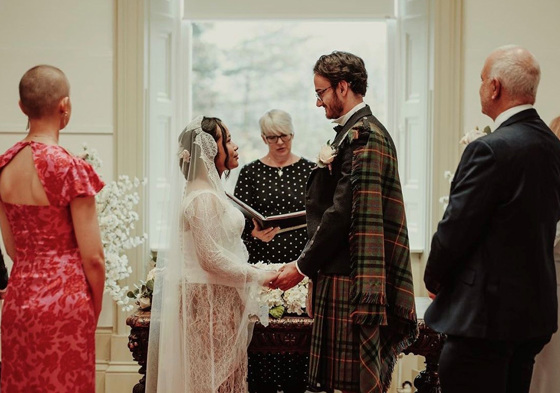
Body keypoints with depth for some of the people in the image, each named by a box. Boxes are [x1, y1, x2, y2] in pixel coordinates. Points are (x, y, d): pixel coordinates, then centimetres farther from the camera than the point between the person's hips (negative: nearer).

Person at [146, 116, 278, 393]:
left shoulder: (210, 192, 14)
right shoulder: (203, 198, -18)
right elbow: (211, 258, -20)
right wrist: (257, 276, -14)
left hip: (218, 297, 10)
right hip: (210, 299, -10)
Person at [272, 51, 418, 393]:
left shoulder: (361, 136, -14)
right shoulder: (360, 130, 17)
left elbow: (344, 213, -19)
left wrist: (303, 266, -13)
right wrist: (328, 166, 1)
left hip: (346, 278, -10)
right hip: (343, 274, 10)